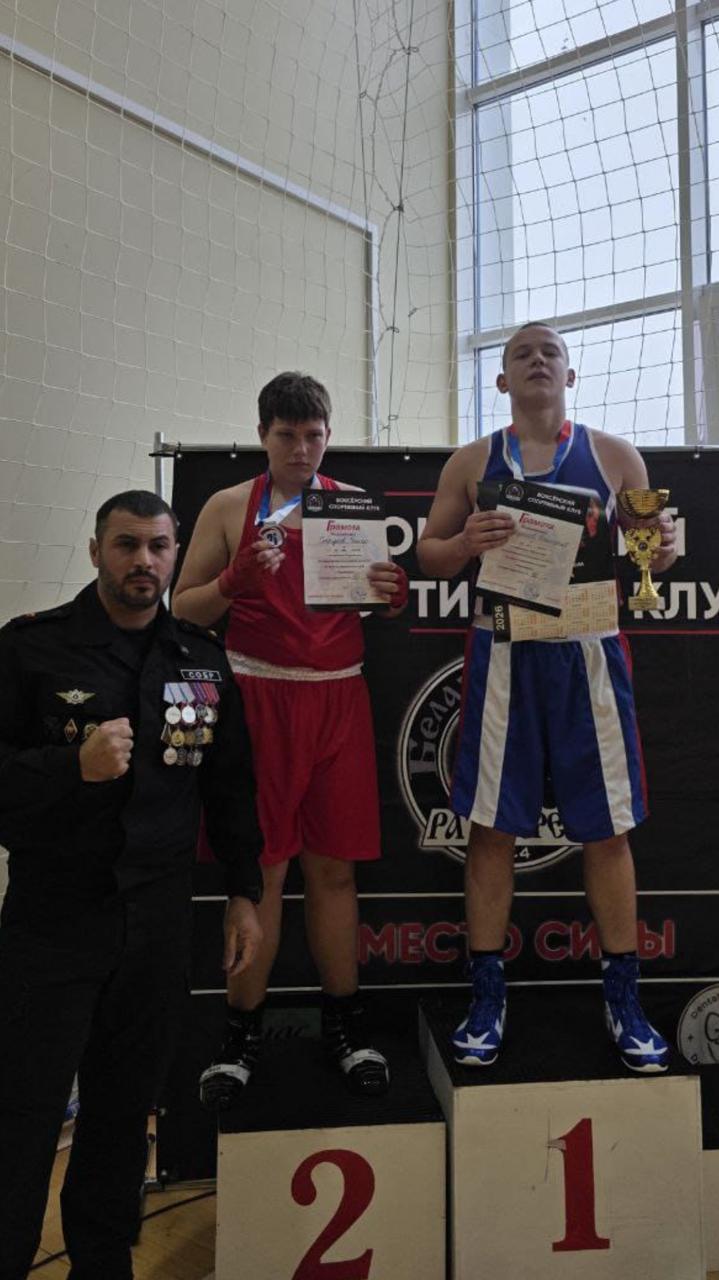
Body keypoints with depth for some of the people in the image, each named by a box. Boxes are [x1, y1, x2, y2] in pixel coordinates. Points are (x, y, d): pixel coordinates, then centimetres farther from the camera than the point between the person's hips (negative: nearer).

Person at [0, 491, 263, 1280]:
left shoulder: (203, 658, 6)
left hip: (160, 919, 3)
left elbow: (230, 784, 10)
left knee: (127, 1106, 15)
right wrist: (75, 765, -22)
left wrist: (244, 891, 9)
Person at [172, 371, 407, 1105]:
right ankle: (241, 1034, 18)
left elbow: (390, 602, 14)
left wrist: (392, 591, -9)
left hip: (338, 698, 2)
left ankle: (344, 1025, 23)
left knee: (333, 866, 8)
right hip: (257, 697, -2)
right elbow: (184, 608, 4)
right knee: (259, 867, 2)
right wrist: (236, 580, -14)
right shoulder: (229, 508, 4)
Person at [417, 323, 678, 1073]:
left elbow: (647, 553, 11)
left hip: (589, 651, 1)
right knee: (490, 827, 4)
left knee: (608, 829, 6)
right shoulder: (472, 463, 7)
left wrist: (665, 547, -13)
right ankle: (487, 998, 19)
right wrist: (465, 543, -14)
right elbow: (429, 556, 9)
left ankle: (623, 1000, 23)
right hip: (503, 654, 0)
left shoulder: (614, 456, 8)